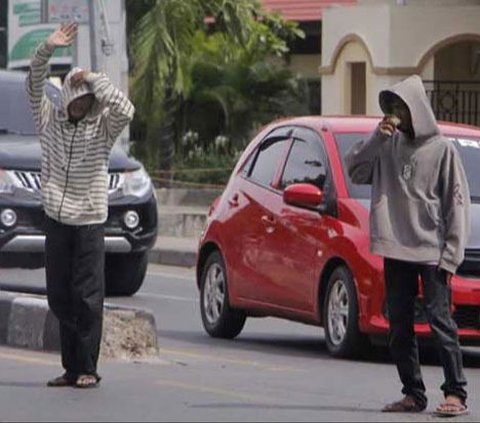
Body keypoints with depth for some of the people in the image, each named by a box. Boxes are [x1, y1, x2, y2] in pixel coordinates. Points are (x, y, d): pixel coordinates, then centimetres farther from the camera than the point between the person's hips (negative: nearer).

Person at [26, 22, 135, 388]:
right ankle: (71, 368, 10)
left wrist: (94, 80, -15)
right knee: (59, 298, 5)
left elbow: (126, 111, -18)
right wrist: (47, 50, -15)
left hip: (89, 221, -4)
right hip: (56, 220, 4)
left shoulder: (103, 127, 1)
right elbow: (34, 87, -1)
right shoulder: (51, 121, 8)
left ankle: (87, 369, -3)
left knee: (87, 298, -6)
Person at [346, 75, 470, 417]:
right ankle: (414, 394, 14)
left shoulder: (442, 149, -3)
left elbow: (457, 203, -4)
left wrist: (450, 255, -10)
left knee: (440, 321, -10)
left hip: (432, 253, -5)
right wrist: (377, 138, -7)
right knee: (399, 327, 6)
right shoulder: (389, 146, 10)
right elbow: (355, 170, 6)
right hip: (396, 251, 5)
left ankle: (456, 394, -9)